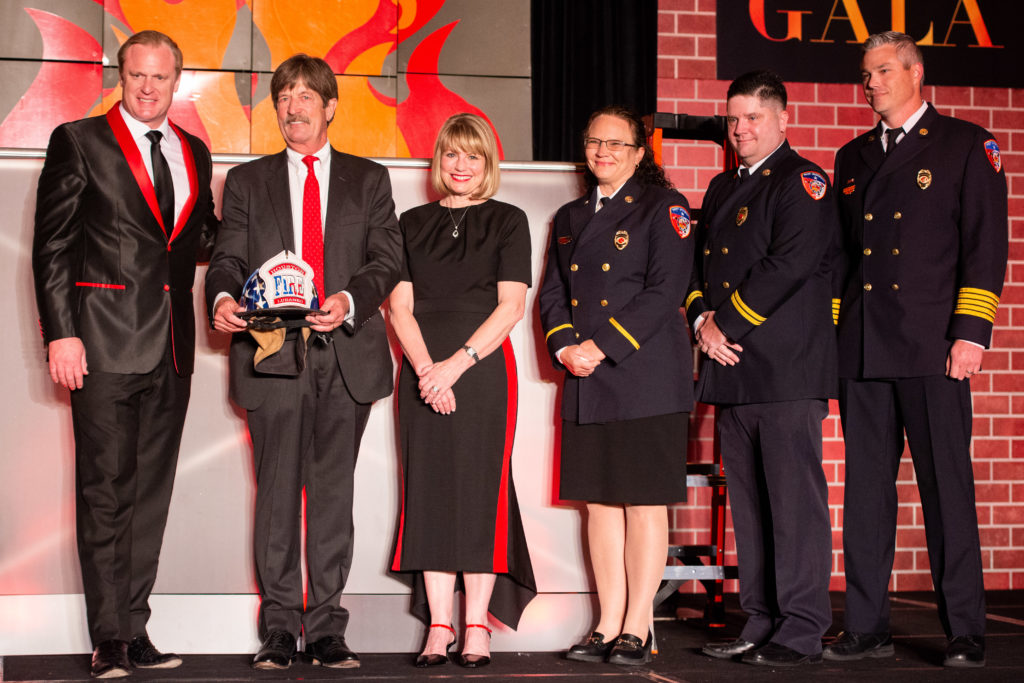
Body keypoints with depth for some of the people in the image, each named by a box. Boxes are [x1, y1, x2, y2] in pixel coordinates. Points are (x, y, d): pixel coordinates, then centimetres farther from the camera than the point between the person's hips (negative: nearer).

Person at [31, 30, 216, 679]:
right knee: (106, 490, -5)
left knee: (152, 490, 8)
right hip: (106, 343, -5)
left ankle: (134, 630, 15)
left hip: (171, 345, 5)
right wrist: (61, 333, -11)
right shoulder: (79, 141, 0)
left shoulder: (194, 152, 15)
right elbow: (52, 245, -4)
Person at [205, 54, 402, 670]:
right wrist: (222, 297, -16)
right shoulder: (248, 181, 15)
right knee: (278, 492, -1)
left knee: (334, 491, 2)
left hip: (347, 352, 0)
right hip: (273, 352, 0)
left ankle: (328, 629, 7)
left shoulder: (369, 179, 13)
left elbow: (387, 258, 3)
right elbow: (229, 257, 7)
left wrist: (350, 300, -17)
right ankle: (279, 629, 6)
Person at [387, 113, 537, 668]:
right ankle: (438, 627, 2)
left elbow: (510, 306, -3)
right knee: (429, 492, 0)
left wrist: (458, 363, -13)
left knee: (480, 491, -5)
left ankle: (477, 627, -1)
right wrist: (426, 367, -11)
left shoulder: (507, 222, 6)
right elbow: (400, 305, 6)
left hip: (482, 368, -2)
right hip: (423, 370, 3)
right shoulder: (412, 223, 13)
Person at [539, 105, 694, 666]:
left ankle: (637, 629, 1)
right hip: (586, 384, 6)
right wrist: (565, 347, -4)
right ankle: (609, 625, 11)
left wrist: (600, 346, -14)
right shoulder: (570, 217, 19)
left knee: (644, 504, -3)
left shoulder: (663, 207, 0)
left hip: (645, 374, -6)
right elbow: (551, 294, 16)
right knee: (599, 502, 6)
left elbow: (665, 291, -10)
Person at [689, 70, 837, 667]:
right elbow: (700, 266, 20)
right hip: (732, 370, 8)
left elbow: (790, 264, -14)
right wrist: (704, 321, 0)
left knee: (795, 500, -6)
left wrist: (728, 322, -12)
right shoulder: (722, 188, 21)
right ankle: (761, 623, 18)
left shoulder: (802, 182, -3)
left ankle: (802, 631, -1)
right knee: (748, 505, 10)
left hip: (787, 370, -8)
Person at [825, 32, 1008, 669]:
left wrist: (971, 332, -11)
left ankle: (966, 632, 4)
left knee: (947, 487, -3)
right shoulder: (853, 156, 19)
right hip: (861, 349, 5)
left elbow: (986, 244, -3)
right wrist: (831, 332, 12)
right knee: (865, 490, 5)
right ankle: (867, 627, 11)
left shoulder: (967, 145, 4)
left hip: (932, 347, -5)